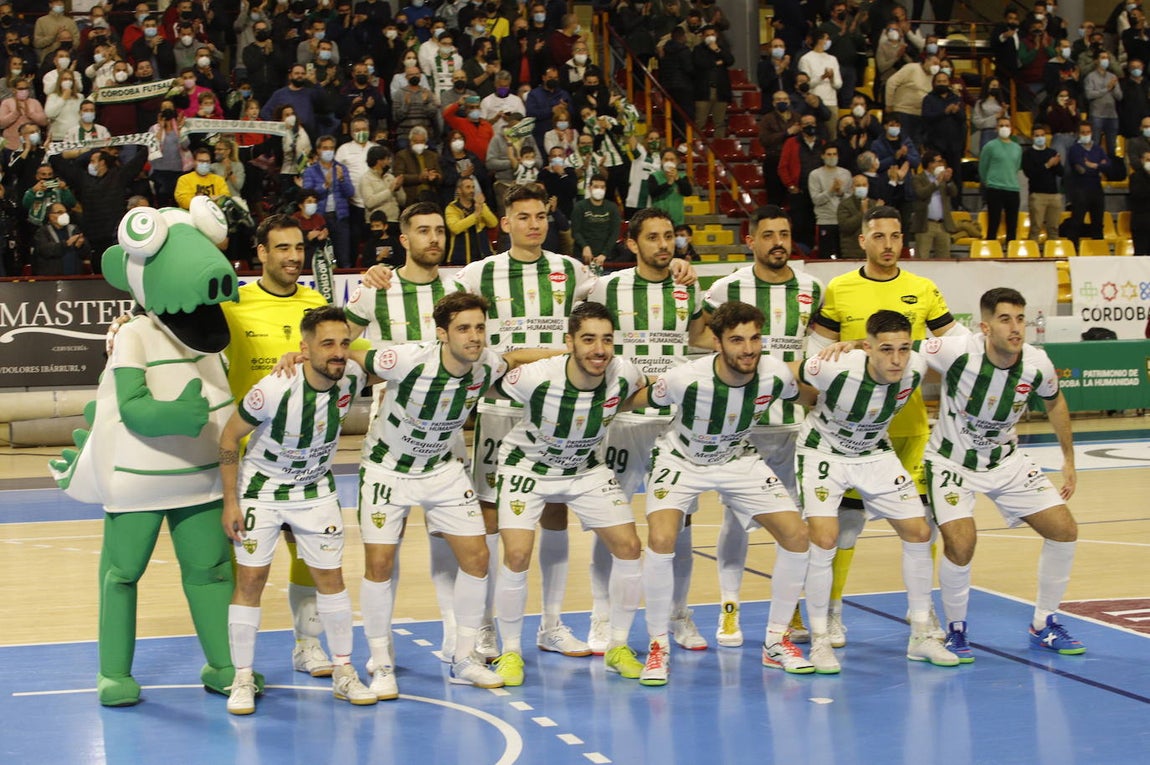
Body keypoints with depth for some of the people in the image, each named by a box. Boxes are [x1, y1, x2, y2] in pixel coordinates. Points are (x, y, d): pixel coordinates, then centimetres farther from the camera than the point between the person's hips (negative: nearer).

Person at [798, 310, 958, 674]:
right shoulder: (835, 367, -33)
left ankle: (921, 636, 15)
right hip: (823, 452, -4)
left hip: (875, 454, 5)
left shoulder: (915, 369, -21)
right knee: (824, 539, -20)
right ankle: (819, 640, -3)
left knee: (919, 532, 0)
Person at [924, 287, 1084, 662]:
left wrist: (1069, 460, 13)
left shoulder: (1037, 364, -14)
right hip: (952, 460, -5)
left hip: (1006, 460, 5)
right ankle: (955, 630, 4)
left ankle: (1044, 626, 18)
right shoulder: (957, 352, -28)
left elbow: (1055, 403, 7)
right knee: (961, 543, -24)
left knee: (1064, 530, -2)